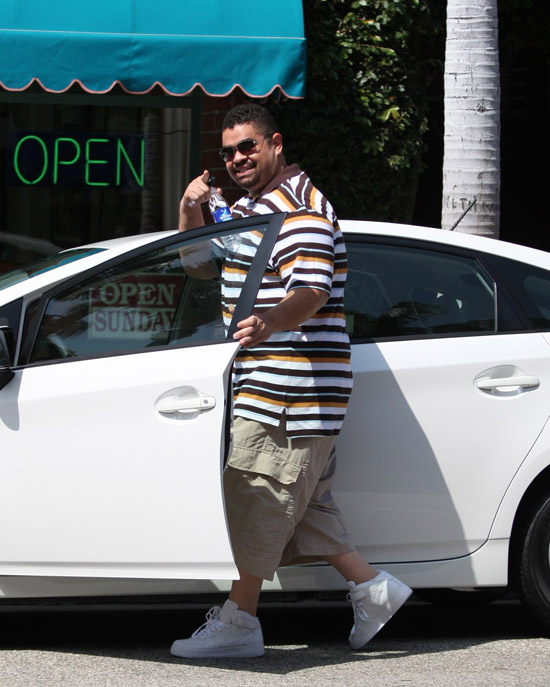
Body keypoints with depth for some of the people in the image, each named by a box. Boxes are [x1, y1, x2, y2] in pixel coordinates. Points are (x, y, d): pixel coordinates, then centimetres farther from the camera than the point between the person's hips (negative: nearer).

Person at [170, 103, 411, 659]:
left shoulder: (300, 208, -13)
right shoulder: (248, 208, 20)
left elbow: (311, 293, -25)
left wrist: (268, 322, -45)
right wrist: (190, 212, 7)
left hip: (292, 383, -10)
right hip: (262, 384, 10)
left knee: (255, 497, -8)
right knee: (301, 502, 12)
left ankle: (238, 622, -5)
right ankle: (370, 587, 16)